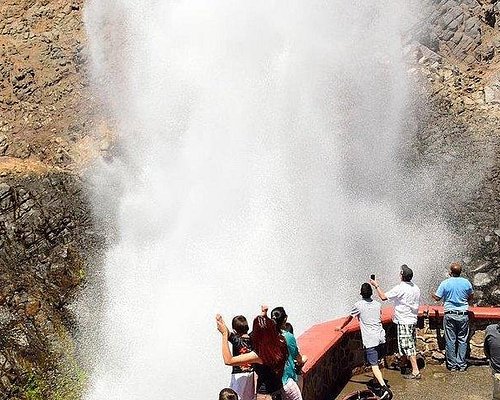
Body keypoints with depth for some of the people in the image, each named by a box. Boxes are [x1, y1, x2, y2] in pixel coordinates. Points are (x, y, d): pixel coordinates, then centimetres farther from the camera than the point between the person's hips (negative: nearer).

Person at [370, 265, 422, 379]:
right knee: (409, 345, 19)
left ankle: (416, 371, -8)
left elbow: (383, 297, -16)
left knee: (408, 346, -6)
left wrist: (376, 286, -4)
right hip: (413, 320, 9)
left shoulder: (400, 288, -18)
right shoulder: (416, 288, 7)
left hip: (403, 322, -9)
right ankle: (402, 365, 34)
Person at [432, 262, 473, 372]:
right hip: (463, 314, 2)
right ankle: (461, 364, 10)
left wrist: (432, 295, 20)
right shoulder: (466, 282, 0)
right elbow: (471, 296, 14)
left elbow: (437, 298, -2)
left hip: (450, 315, -2)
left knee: (450, 341, 5)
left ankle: (452, 365, 9)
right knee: (462, 340, 8)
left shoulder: (445, 283, -7)